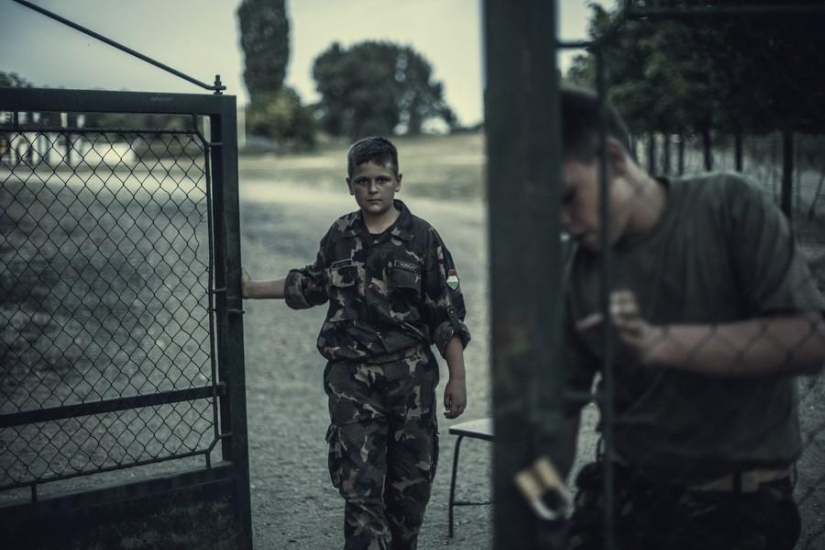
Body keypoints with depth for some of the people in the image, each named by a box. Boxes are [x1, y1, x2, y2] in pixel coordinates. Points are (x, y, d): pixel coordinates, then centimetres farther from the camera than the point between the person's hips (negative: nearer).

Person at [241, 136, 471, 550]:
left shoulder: (422, 239, -6)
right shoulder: (339, 236, 4)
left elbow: (448, 317, -5)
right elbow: (313, 285, 23)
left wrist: (457, 379, -8)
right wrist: (253, 289, 21)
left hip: (409, 376, -1)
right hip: (351, 379, 1)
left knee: (410, 481, 10)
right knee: (360, 484, -5)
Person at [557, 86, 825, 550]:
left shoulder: (729, 206, -9)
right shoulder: (580, 274, 1)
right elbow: (561, 411, 6)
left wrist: (660, 343, -24)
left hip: (737, 510, -3)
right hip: (620, 496, 3)